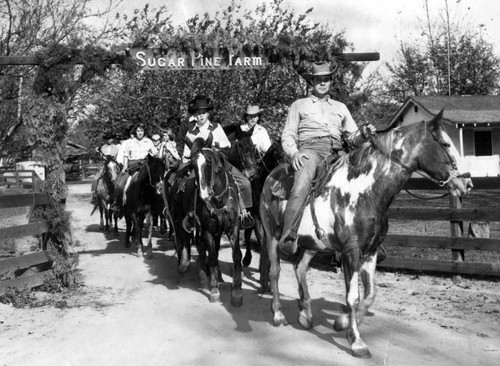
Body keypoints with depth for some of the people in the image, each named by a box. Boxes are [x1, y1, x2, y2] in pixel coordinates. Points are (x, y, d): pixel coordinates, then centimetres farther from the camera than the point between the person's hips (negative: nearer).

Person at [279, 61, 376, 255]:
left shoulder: (340, 107, 30)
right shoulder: (299, 105, 22)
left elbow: (352, 138, 27)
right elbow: (287, 135, 14)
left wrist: (364, 134, 3)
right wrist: (293, 153, -7)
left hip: (336, 153, 4)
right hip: (310, 149, -4)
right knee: (302, 184, -33)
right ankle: (288, 237, -44)